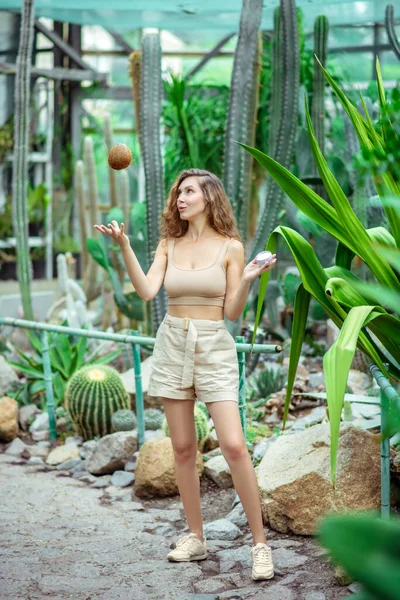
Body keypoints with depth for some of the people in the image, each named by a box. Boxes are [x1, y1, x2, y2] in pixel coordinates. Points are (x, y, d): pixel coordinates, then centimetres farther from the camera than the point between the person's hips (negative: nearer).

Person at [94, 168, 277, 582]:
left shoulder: (230, 247, -2)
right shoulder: (168, 244, 7)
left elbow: (232, 312, -4)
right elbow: (147, 291, -8)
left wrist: (248, 280, -21)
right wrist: (124, 246, -14)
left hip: (214, 348, -4)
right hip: (172, 345, 4)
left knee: (233, 445, -13)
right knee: (183, 447, 6)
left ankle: (260, 543, -5)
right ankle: (195, 539, 17)